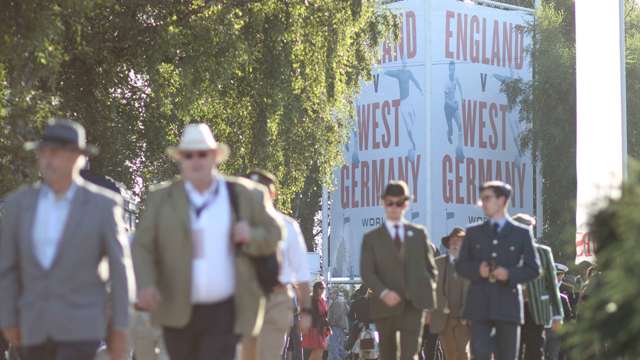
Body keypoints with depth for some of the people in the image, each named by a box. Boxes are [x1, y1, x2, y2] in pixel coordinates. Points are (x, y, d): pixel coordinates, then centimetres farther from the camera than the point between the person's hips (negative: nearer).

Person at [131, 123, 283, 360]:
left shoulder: (244, 195, 3)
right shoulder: (162, 198, 3)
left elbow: (273, 234, 10)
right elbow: (142, 248, -3)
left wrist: (251, 237, -13)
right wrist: (145, 285, -21)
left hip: (224, 312, -2)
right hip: (178, 312, 2)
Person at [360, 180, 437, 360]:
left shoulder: (419, 233, 13)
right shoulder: (371, 238, 7)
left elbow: (430, 267, 14)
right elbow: (366, 272, -2)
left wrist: (430, 297, 2)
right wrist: (383, 293, -19)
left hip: (413, 304, 0)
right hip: (386, 306, 0)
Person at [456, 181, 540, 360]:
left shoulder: (521, 233, 7)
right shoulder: (473, 232, 13)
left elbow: (534, 269, 4)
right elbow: (460, 265, 11)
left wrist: (509, 274, -13)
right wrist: (477, 270, -10)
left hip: (508, 305, -1)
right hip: (480, 305, 1)